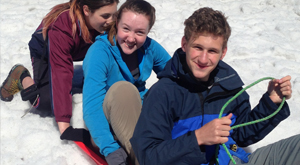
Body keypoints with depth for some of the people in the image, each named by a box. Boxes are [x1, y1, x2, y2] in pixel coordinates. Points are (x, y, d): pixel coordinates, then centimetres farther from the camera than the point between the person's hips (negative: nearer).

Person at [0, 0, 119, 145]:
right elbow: (61, 75, -49)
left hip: (77, 52, 6)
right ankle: (22, 77, 7)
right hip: (46, 55, -6)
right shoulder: (61, 28, -44)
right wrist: (64, 127, -54)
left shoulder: (107, 23, -30)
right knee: (47, 104, -19)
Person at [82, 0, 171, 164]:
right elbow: (92, 107, -31)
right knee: (123, 88, -35)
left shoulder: (150, 47, -8)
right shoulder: (99, 52, -23)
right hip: (108, 122, -4)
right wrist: (111, 150, -42)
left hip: (139, 115, 5)